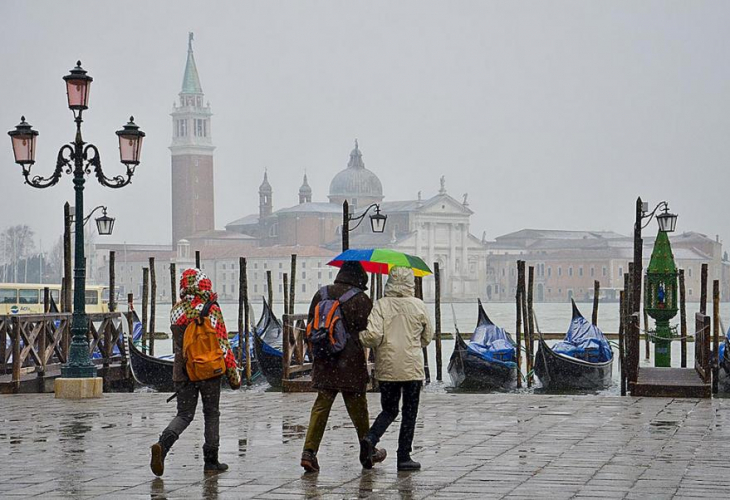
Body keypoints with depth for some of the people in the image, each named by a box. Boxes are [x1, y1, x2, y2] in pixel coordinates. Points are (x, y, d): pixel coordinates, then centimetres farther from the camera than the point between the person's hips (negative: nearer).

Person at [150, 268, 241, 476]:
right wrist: (233, 374, -4)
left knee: (184, 414, 10)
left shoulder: (176, 310, 3)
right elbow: (222, 344, -11)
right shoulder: (211, 310, -11)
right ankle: (211, 461, 13)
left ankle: (163, 444, -16)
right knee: (211, 414, 11)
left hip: (182, 371, 3)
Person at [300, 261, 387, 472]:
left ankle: (309, 450, -10)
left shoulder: (321, 294, 6)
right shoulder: (361, 300, -10)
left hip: (324, 362, 4)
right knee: (357, 407, 9)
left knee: (321, 405, 4)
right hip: (351, 364, -4)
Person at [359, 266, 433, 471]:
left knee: (389, 410, 16)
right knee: (409, 412, 8)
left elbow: (373, 335, -16)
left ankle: (370, 438, -9)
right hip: (412, 367, -1)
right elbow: (428, 337, 8)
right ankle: (404, 457, 8)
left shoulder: (381, 305, -5)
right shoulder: (418, 306, -3)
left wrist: (364, 339, 5)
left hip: (386, 367, 1)